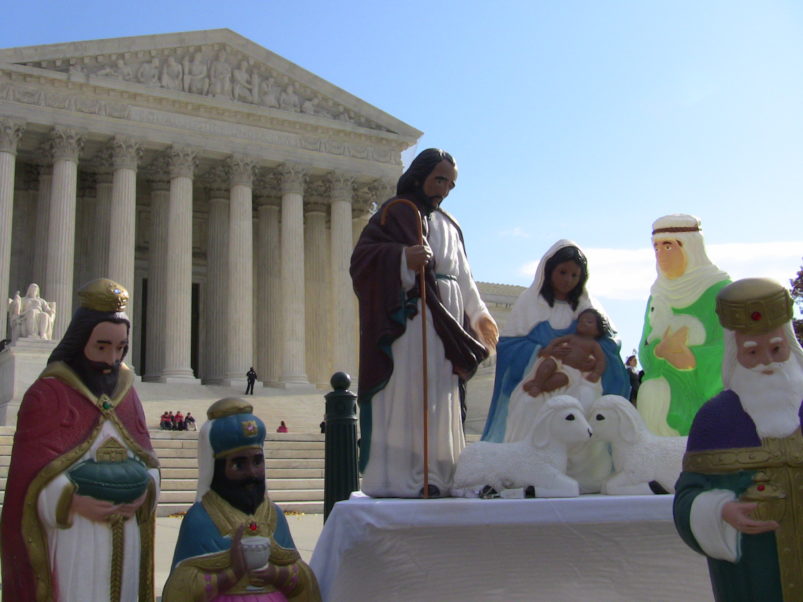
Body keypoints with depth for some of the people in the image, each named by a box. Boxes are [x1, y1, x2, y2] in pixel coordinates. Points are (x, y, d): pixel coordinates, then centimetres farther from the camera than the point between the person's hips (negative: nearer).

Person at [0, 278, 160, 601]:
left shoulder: (126, 393, 12)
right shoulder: (46, 394, -3)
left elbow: (148, 459, 10)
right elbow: (33, 471, -8)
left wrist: (145, 490, -10)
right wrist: (73, 502, -21)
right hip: (70, 541, -5)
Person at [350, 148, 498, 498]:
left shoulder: (449, 226, 23)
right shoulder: (396, 211, 1)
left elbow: (463, 279, 26)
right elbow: (363, 253, -11)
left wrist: (479, 316, 20)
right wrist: (402, 257, -27)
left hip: (445, 324, 8)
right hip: (409, 320, -7)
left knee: (440, 400, 5)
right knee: (406, 393, -14)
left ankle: (435, 478, 8)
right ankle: (398, 478, -14)